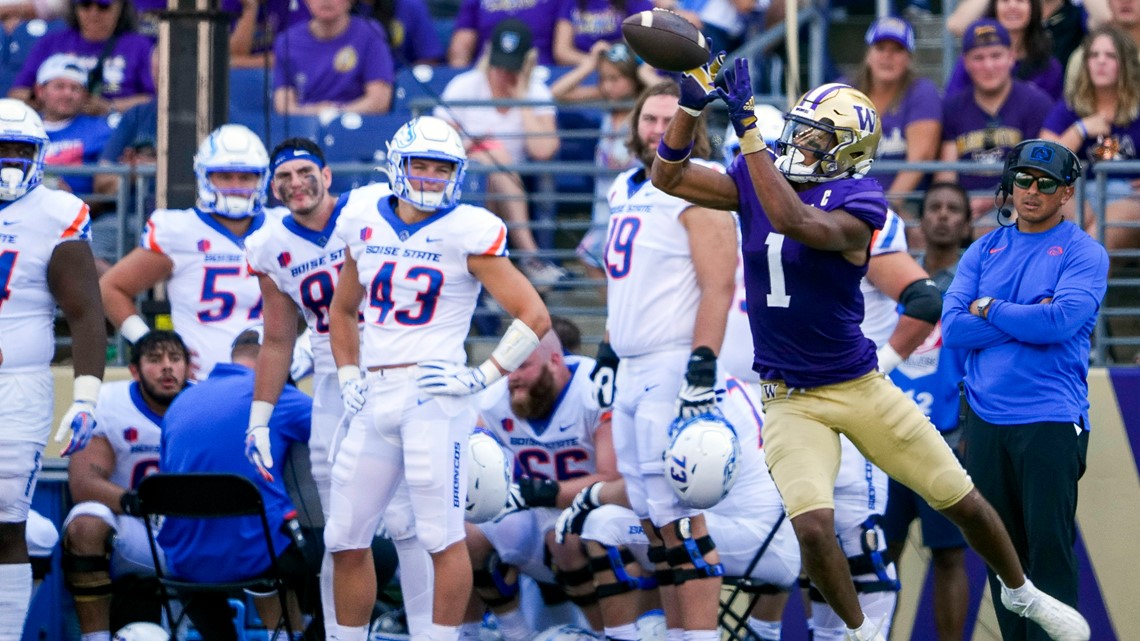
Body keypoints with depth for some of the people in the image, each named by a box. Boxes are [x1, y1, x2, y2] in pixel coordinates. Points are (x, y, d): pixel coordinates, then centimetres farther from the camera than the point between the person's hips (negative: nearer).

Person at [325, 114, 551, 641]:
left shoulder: (467, 234, -5)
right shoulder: (366, 222, 12)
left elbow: (534, 316, -5)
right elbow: (342, 311, 28)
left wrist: (482, 377, -10)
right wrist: (348, 377, 16)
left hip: (432, 392, -6)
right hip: (375, 399, 6)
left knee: (443, 536, -7)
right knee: (346, 539, 9)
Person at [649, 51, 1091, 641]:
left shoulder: (857, 201, -17)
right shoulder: (758, 179, 0)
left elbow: (794, 222, -35)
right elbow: (669, 177, 1)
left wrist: (746, 127, -37)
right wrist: (691, 105, -16)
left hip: (861, 388, -2)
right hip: (790, 401, 2)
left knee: (962, 501, 7)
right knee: (813, 527, -21)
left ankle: (1020, 593, 35)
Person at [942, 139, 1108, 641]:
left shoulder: (1083, 253, -1)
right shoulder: (984, 251, 13)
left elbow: (1061, 321, -17)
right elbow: (953, 329, 1)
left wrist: (988, 309, -5)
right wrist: (1027, 320, -8)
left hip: (1050, 423, -5)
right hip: (985, 420, 5)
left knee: (1050, 550, -8)